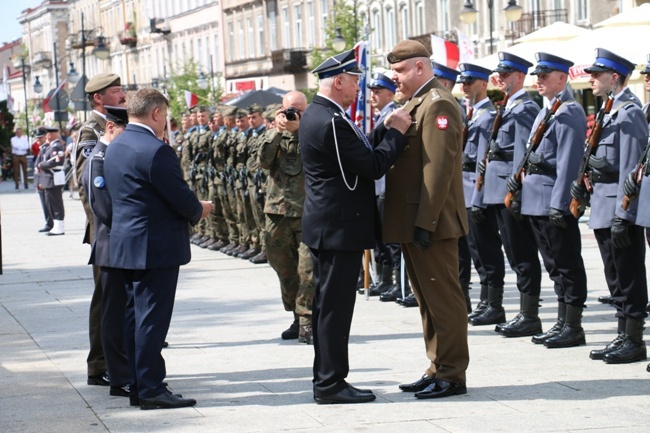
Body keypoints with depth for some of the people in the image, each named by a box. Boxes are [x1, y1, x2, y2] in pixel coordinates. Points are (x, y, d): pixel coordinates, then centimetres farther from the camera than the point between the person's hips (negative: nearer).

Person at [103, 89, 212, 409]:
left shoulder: (115, 148, 11)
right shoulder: (156, 150, -19)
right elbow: (181, 198, -18)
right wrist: (199, 210, 5)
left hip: (126, 245, 9)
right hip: (156, 247, -9)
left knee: (135, 317, 13)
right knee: (152, 318, -5)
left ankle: (137, 386, 19)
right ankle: (151, 389, -2)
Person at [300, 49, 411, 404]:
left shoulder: (316, 114, 12)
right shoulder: (332, 122, -21)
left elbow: (363, 158, 15)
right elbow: (373, 167, -19)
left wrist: (387, 133, 5)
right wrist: (396, 133, -9)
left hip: (325, 225, 11)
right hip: (340, 227, -11)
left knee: (327, 305, 14)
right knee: (334, 306, -5)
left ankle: (326, 379, 20)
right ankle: (331, 383, 0)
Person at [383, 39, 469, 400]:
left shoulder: (438, 104, -14)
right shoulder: (415, 104, 18)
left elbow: (438, 167, -20)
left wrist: (425, 222, -22)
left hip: (431, 224, -10)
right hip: (413, 223, 10)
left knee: (442, 298, -4)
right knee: (427, 299, 14)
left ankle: (452, 375, 2)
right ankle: (438, 369, 22)